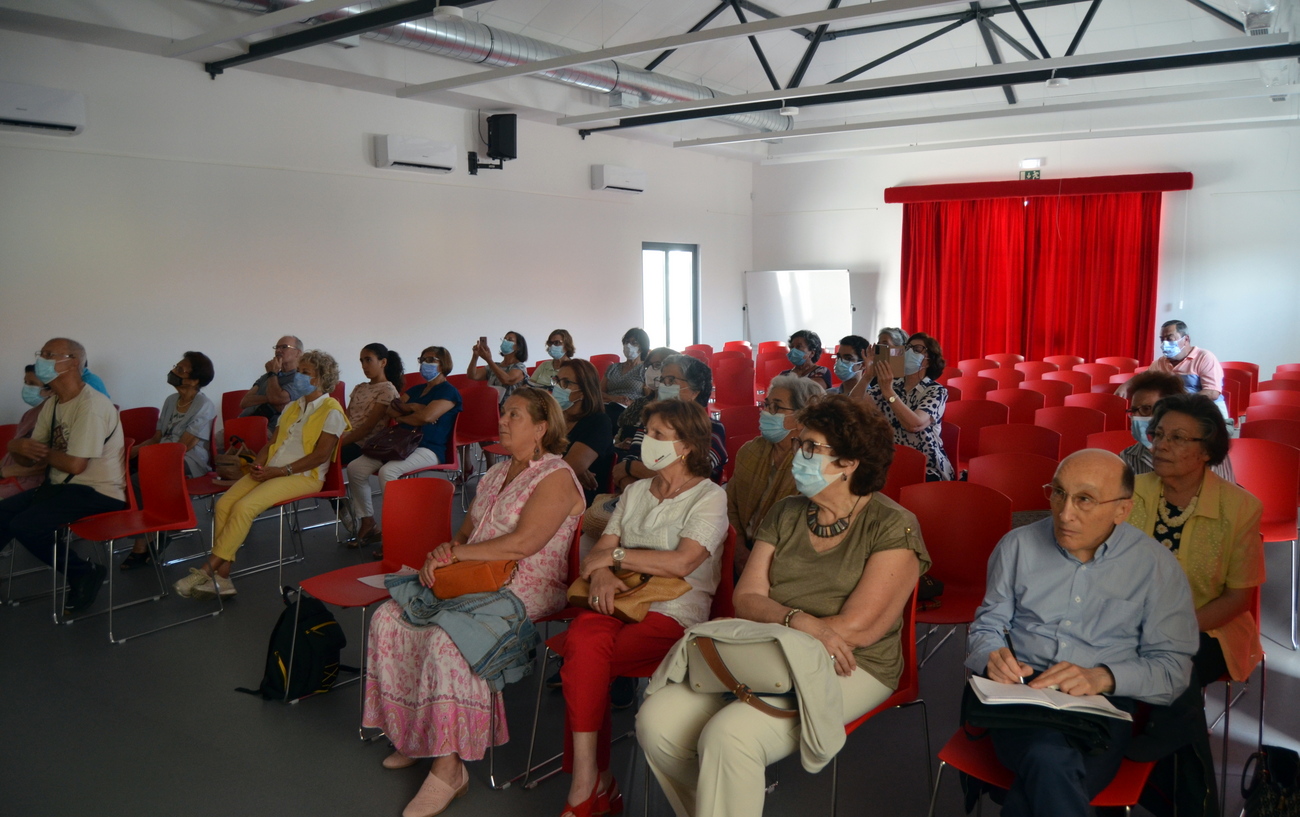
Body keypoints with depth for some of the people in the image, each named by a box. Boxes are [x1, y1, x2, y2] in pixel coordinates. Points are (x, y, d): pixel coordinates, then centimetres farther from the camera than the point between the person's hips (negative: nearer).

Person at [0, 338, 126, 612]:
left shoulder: (91, 405, -19)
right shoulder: (52, 404, 10)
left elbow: (75, 464, -24)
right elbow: (29, 460, 12)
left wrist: (43, 452, -5)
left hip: (98, 493, -9)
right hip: (61, 486, 9)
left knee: (25, 526, -21)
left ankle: (84, 573, -2)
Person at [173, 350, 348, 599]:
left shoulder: (331, 411, -4)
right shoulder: (292, 406, 21)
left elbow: (320, 455, -12)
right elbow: (273, 443, 20)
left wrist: (280, 471, -16)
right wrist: (259, 463, -2)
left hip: (303, 476, -8)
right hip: (270, 471, 8)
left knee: (244, 507, -26)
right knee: (224, 503, -16)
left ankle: (207, 571, -19)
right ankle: (222, 576, -17)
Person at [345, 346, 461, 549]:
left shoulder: (449, 392, 1)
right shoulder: (415, 390, 26)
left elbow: (426, 417, -15)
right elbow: (388, 410, 12)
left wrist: (400, 415, 2)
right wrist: (412, 408, -5)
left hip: (428, 449, -8)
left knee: (388, 471, -34)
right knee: (355, 468, -11)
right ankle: (367, 524, -4)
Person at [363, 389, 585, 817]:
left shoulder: (556, 478, -10)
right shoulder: (496, 473, 18)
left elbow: (523, 543, -21)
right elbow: (468, 530, 19)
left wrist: (454, 553, -16)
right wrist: (446, 553, -5)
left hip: (526, 590, -9)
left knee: (448, 636, -32)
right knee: (389, 618, -7)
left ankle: (449, 767, -20)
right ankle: (412, 732, 4)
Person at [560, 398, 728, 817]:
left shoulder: (709, 497, 2)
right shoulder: (635, 492, 22)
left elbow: (680, 562, -13)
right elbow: (600, 552, 15)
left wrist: (615, 555, -6)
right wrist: (601, 575, -9)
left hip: (674, 610, -5)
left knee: (583, 658, -29)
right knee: (584, 641, -31)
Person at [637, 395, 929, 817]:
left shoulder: (893, 527, -6)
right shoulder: (785, 514, 12)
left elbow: (856, 629, -12)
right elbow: (746, 598, 5)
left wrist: (773, 624, -8)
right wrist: (798, 620, -16)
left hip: (850, 668, -6)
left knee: (729, 734, -30)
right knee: (656, 720, -14)